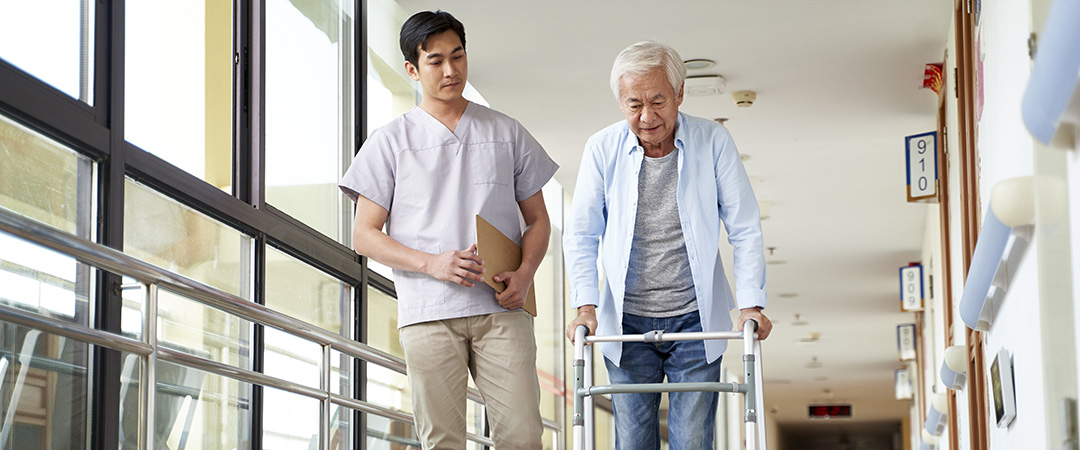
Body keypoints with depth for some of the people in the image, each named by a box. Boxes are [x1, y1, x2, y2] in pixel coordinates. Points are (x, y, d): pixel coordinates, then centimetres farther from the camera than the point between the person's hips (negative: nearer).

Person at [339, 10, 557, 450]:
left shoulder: (506, 132, 15)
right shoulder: (390, 141, 8)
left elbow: (537, 219, 18)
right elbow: (364, 235, 5)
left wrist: (524, 273, -3)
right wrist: (432, 263, -11)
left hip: (501, 310, 1)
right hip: (429, 314, -1)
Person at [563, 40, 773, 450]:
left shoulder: (713, 142, -6)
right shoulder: (602, 149, -4)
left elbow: (745, 231, -1)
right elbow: (581, 238, 3)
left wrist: (750, 304, -11)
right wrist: (586, 306, -10)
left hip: (695, 322, -1)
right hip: (626, 323, 1)